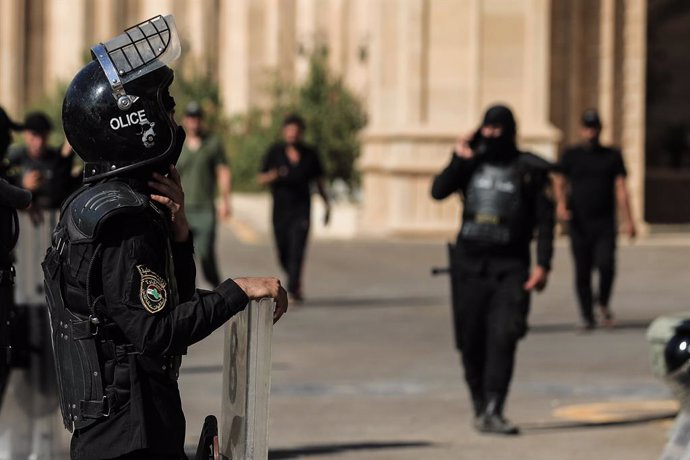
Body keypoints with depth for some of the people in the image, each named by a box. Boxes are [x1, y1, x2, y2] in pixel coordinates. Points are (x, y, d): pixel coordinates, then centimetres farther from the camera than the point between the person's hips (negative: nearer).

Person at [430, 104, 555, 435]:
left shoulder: (530, 170, 1)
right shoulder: (471, 164, 10)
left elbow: (544, 220, 0)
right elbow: (439, 191, -3)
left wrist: (543, 264, -9)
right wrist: (459, 159, -12)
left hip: (510, 268, -3)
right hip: (469, 265, 3)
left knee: (503, 338, -15)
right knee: (471, 342, 6)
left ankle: (493, 411, -19)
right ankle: (480, 407, 20)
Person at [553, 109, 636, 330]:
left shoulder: (612, 156, 10)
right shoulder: (571, 155, 10)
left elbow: (621, 189, 5)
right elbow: (560, 183, 7)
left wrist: (628, 220, -4)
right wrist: (561, 203, -14)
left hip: (604, 223, -1)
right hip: (579, 223, 1)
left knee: (606, 264, -17)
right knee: (582, 271, 0)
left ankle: (603, 303, 9)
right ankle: (587, 316, 10)